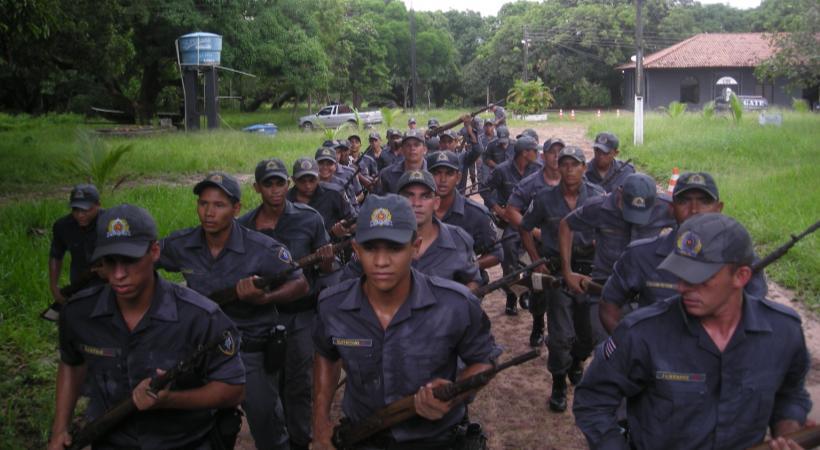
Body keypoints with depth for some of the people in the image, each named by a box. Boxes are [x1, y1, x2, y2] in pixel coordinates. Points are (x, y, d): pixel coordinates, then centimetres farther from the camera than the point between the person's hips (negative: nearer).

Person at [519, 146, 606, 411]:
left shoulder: (597, 196, -3)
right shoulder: (545, 198, -4)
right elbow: (526, 229, 8)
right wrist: (537, 262, 1)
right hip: (556, 270, -1)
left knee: (588, 329, 12)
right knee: (561, 333, -3)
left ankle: (576, 364, 41)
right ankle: (559, 385, 14)